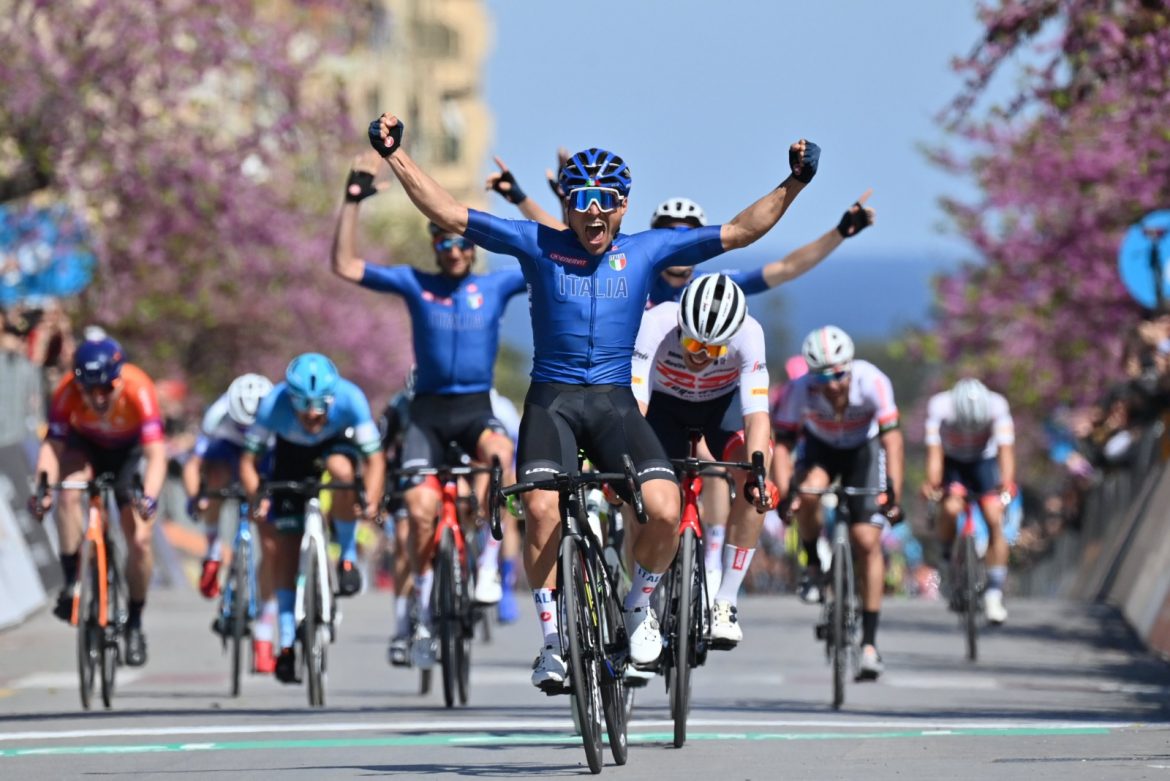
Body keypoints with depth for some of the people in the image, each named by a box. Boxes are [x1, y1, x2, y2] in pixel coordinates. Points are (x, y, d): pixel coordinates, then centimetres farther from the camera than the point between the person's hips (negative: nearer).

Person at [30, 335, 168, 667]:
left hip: (128, 452, 0)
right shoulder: (68, 391, -32)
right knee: (69, 493, -33)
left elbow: (156, 455, -40)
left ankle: (134, 623, 10)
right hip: (85, 446, 0)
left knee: (139, 540, -10)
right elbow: (52, 445, -32)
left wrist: (148, 498, -55)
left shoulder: (138, 390, -36)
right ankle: (71, 582, -22)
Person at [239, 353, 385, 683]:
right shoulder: (274, 405, -34)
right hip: (292, 455, 1)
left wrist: (371, 500, -46)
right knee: (285, 552, -6)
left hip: (336, 445, -1)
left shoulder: (350, 399, -35)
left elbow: (374, 458, -30)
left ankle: (348, 556, -16)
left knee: (341, 469, -38)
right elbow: (248, 460, -26)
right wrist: (256, 498, -43)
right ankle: (287, 645, 3)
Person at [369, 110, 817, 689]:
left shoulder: (646, 251, 7)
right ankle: (551, 641, -9)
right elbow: (449, 215, -1)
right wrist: (394, 155, -9)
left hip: (614, 402, 1)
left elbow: (738, 232, 6)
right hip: (551, 399, -1)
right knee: (542, 510, -26)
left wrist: (793, 185, -5)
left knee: (665, 510, -22)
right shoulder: (537, 245, 3)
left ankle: (640, 605, 10)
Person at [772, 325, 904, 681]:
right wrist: (783, 491, -39)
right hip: (820, 447, 1)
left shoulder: (872, 382, -34)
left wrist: (893, 493, -46)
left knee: (867, 542, -11)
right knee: (808, 494, -34)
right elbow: (784, 442, -27)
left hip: (863, 449, -1)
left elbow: (891, 438, -37)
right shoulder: (800, 389, -31)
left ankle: (869, 642, -5)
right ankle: (814, 567, -5)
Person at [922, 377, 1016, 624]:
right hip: (952, 462, -1)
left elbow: (1005, 447, -36)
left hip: (985, 461, 1)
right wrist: (932, 483, -49)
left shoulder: (997, 405, -29)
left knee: (995, 521, -14)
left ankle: (994, 594, -6)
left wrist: (1007, 482, -51)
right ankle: (947, 555, 1)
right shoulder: (939, 406, -31)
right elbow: (934, 451, -34)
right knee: (950, 509, -28)